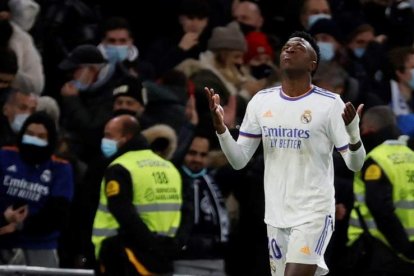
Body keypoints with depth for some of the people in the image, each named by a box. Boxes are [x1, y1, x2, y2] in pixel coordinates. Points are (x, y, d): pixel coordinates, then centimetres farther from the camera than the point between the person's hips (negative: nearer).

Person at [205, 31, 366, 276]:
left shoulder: (330, 104, -7)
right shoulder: (261, 101, 6)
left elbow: (355, 164, -8)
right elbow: (239, 160, 7)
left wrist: (353, 131, -28)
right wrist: (220, 127, -10)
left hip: (314, 214, -5)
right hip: (276, 216, 5)